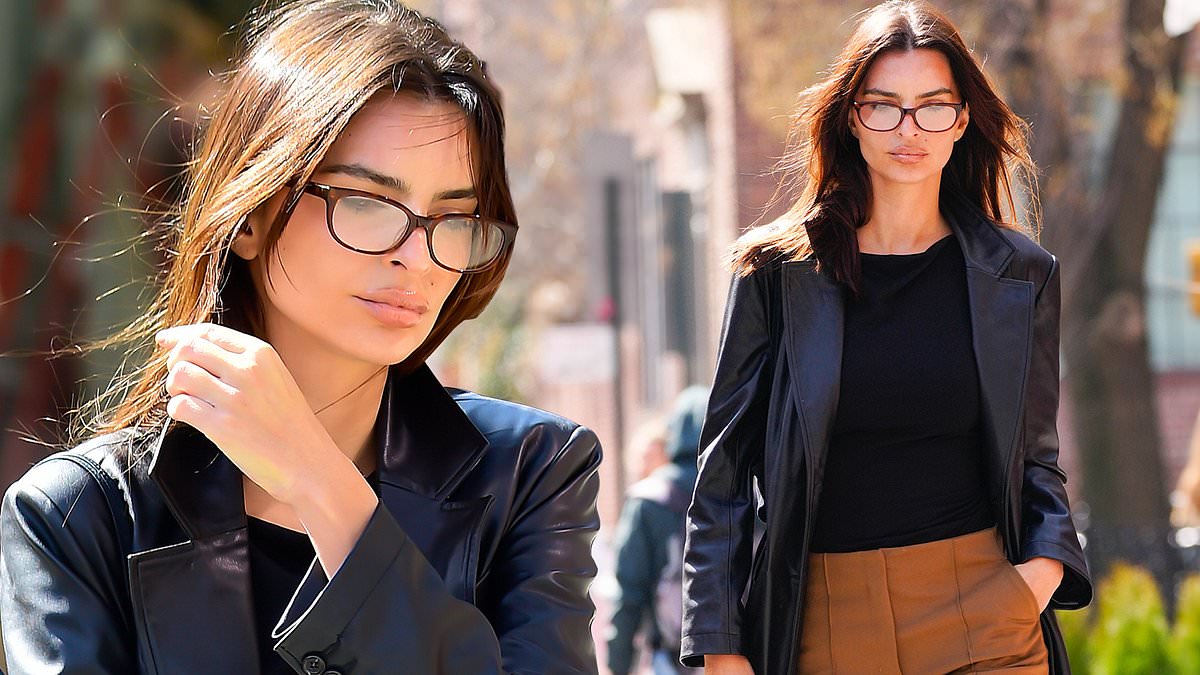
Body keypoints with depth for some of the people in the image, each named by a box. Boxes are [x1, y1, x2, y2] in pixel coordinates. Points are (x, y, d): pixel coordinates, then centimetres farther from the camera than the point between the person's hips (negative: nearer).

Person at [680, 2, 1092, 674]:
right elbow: (725, 468, 4)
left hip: (983, 621, 0)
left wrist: (1047, 563, -6)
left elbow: (1037, 459, 14)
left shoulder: (1022, 276, 7)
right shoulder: (778, 269, 2)